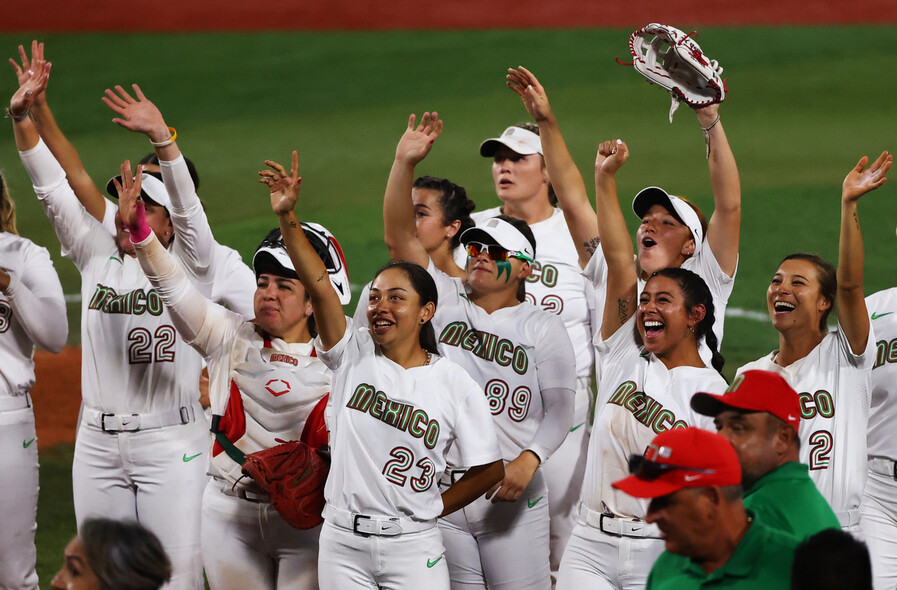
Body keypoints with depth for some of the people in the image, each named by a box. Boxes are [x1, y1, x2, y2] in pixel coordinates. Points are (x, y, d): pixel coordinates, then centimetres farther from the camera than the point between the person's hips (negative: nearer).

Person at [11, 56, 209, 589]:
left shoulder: (185, 267, -1)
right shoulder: (98, 261, 11)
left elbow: (188, 205, -17)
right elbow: (54, 189, 6)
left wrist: (161, 135, -32)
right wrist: (23, 117, -4)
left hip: (170, 444, -5)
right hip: (98, 443, 5)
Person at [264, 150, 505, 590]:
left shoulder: (455, 384, -2)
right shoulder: (354, 355, 3)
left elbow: (489, 469, 4)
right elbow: (318, 284, -9)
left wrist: (432, 508, -1)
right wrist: (286, 217, -20)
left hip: (412, 546, -2)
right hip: (342, 541, 2)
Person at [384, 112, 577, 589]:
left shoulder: (541, 328, 1)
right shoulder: (445, 302, 7)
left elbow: (560, 408, -3)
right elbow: (402, 238, -2)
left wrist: (527, 462, -19)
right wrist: (404, 164, -13)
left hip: (511, 494, -2)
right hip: (438, 490, 2)